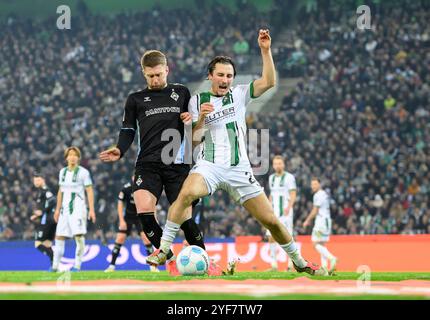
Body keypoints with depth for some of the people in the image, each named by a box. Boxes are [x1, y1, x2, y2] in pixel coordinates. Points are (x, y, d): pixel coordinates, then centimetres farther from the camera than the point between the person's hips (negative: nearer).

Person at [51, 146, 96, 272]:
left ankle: (77, 265, -11)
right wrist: (58, 209, 19)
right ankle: (55, 266, 12)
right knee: (59, 237, 5)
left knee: (79, 236, -14)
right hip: (65, 209, 6)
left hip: (78, 208, -6)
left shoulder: (83, 172, -4)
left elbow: (90, 191, -6)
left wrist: (91, 210, -13)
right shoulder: (63, 172, 13)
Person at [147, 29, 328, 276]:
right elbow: (192, 140, 5)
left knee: (270, 220, 0)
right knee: (187, 193, -35)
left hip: (239, 169, 1)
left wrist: (265, 50, -13)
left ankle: (300, 262, 21)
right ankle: (163, 249, -27)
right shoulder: (198, 100, 7)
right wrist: (201, 118, -12)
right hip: (209, 165, -1)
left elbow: (269, 82, -6)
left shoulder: (239, 94, 9)